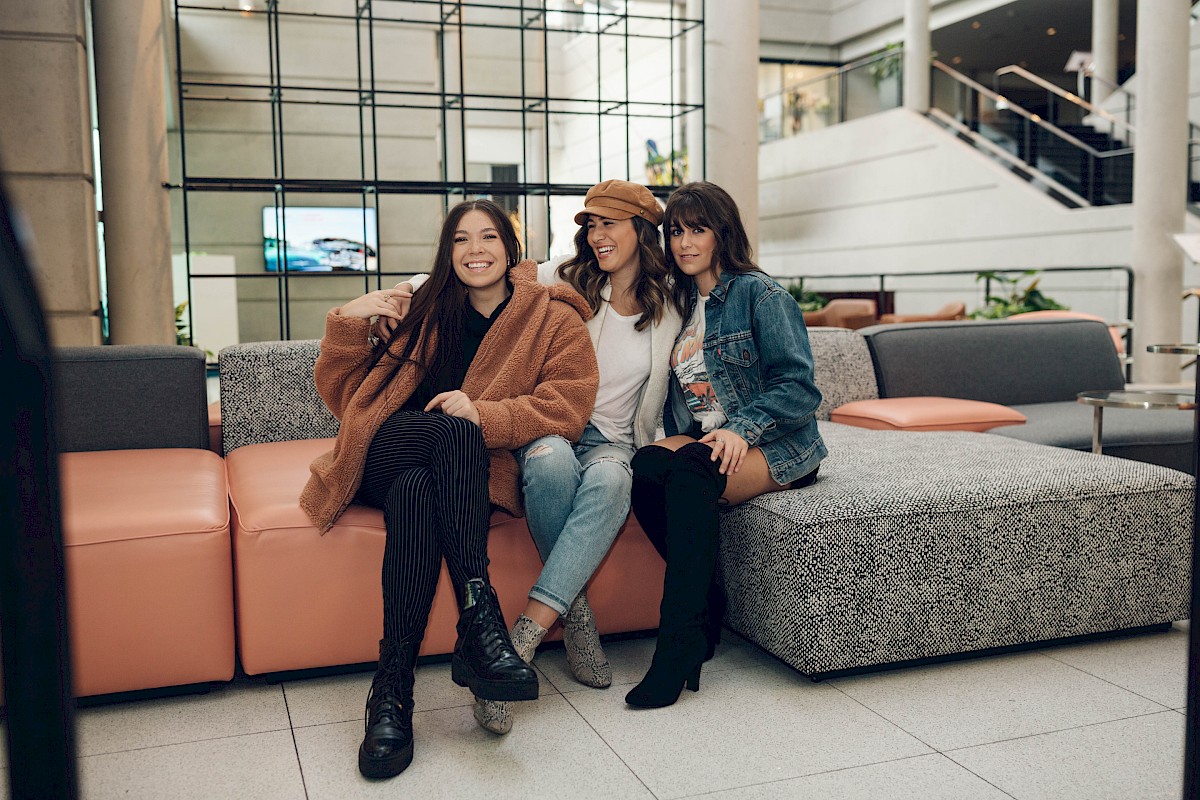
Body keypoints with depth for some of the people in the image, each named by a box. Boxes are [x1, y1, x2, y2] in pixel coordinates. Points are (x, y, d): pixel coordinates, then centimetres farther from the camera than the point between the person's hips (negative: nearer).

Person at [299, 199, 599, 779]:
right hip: (384, 459, 1)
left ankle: (392, 688, -41)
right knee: (454, 434, -33)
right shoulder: (427, 310, 15)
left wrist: (485, 414, -22)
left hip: (473, 475, -1)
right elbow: (344, 397, 13)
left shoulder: (553, 318, 10)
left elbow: (568, 405, -8)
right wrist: (348, 325, -5)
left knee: (416, 490, -37)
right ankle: (479, 613, -41)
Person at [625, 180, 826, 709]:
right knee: (647, 465, -28)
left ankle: (679, 644, -34)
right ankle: (708, 606, -16)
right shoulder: (680, 303, 18)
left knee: (690, 468, -36)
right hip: (701, 442, 5)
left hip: (776, 447, -5)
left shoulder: (759, 294, -3)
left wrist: (742, 429, -25)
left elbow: (797, 385, -11)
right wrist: (675, 438, 0)